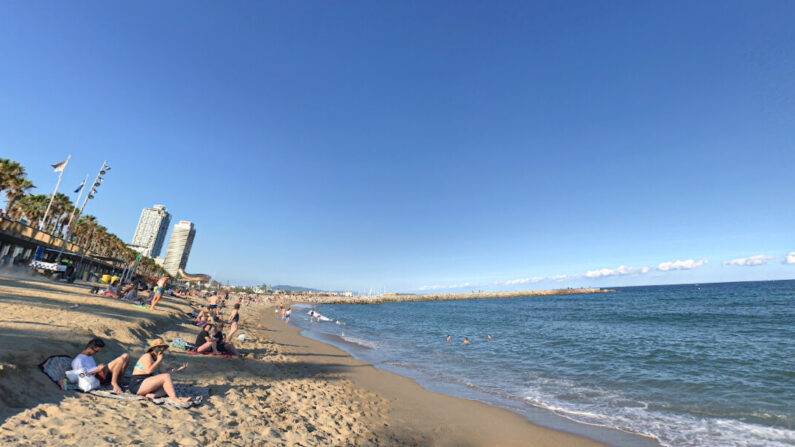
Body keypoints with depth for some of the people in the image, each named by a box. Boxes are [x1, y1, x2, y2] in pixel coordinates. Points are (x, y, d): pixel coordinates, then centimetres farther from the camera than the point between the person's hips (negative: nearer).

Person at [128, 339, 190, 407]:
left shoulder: (155, 359, 16)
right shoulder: (147, 356, -9)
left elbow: (160, 374, 12)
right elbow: (148, 371, -25)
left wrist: (176, 370, 8)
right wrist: (159, 360, -15)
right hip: (138, 385, -9)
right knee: (166, 376, -25)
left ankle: (153, 395, -29)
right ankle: (174, 398, -36)